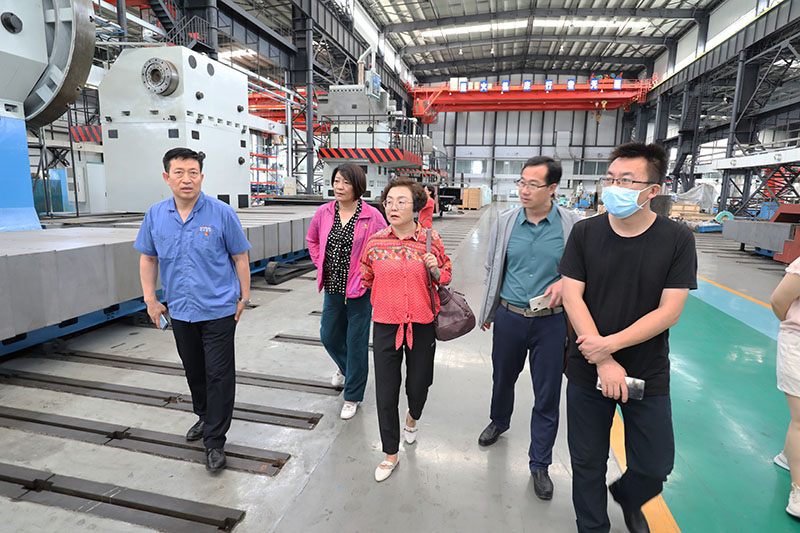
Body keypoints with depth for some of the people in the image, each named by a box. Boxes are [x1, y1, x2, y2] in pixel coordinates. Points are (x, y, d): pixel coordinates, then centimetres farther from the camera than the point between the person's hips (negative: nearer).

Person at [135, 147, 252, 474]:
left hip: (219, 309, -4)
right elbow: (148, 258, 11)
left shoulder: (222, 213, -11)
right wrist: (150, 299, 8)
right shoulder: (155, 215, 1)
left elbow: (240, 257, -5)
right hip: (180, 310, 5)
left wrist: (244, 297, -4)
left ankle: (214, 441, 13)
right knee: (193, 370, 20)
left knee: (219, 374, 0)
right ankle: (204, 416, 43)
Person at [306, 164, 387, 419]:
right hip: (333, 287, 5)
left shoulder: (372, 216, -12)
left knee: (356, 342, 6)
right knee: (329, 336, 18)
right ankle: (345, 367, 52)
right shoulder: (323, 213, 1)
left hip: (360, 290, -4)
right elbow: (312, 240, 18)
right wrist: (321, 265, 8)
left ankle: (353, 396, 26)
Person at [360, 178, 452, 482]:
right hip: (385, 325, 1)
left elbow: (445, 277, 7)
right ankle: (391, 453, 28)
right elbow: (366, 277, 14)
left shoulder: (430, 240, -5)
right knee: (386, 392, 5)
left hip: (422, 324, 0)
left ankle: (413, 418, 52)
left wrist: (435, 270, -13)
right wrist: (384, 300, 10)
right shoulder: (375, 241, -3)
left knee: (418, 384, 15)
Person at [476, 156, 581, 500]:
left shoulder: (572, 223, -7)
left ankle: (539, 464, 28)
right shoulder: (505, 222, -1)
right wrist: (487, 313, 12)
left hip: (550, 322, -2)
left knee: (547, 396, 8)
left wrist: (565, 282, -17)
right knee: (502, 378, 21)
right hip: (509, 317, 2)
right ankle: (499, 422, 53)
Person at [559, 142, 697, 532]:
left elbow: (669, 311, -11)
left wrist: (611, 344, -20)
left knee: (656, 464, 14)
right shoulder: (585, 232, -6)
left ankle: (627, 496, 49)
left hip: (648, 375, 0)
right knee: (587, 463, 13)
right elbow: (572, 298, -10)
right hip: (587, 371, 0)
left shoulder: (677, 240, -8)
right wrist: (603, 363, -16)